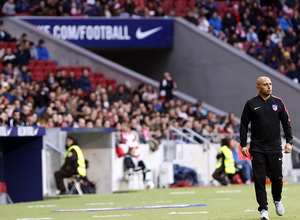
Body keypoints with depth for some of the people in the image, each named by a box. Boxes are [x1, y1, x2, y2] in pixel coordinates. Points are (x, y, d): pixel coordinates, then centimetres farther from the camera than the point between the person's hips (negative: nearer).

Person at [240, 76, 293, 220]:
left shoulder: (278, 102, 6)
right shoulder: (251, 104, 1)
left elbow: (286, 123, 10)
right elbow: (244, 125, 5)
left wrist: (289, 142, 0)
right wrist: (243, 145, -3)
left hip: (275, 148, 1)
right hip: (257, 149, -1)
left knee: (277, 177, 2)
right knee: (259, 179, -5)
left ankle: (277, 200, 30)